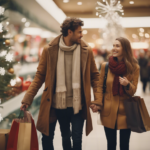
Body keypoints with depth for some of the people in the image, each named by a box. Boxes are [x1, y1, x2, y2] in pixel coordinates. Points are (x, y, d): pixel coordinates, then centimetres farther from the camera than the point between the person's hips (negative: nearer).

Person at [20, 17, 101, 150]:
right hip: (56, 104, 0)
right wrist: (28, 98, -8)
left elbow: (94, 76, 3)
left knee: (76, 139, 7)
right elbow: (40, 76, -1)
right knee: (47, 137, 12)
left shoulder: (86, 51, -1)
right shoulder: (50, 50, -5)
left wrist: (97, 99, -6)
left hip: (78, 104, 0)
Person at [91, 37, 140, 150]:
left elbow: (133, 91, 2)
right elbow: (100, 86, 5)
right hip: (108, 111, 0)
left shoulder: (134, 67, -2)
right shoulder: (105, 66, -2)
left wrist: (127, 85, -20)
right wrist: (97, 103, -9)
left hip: (125, 111, 0)